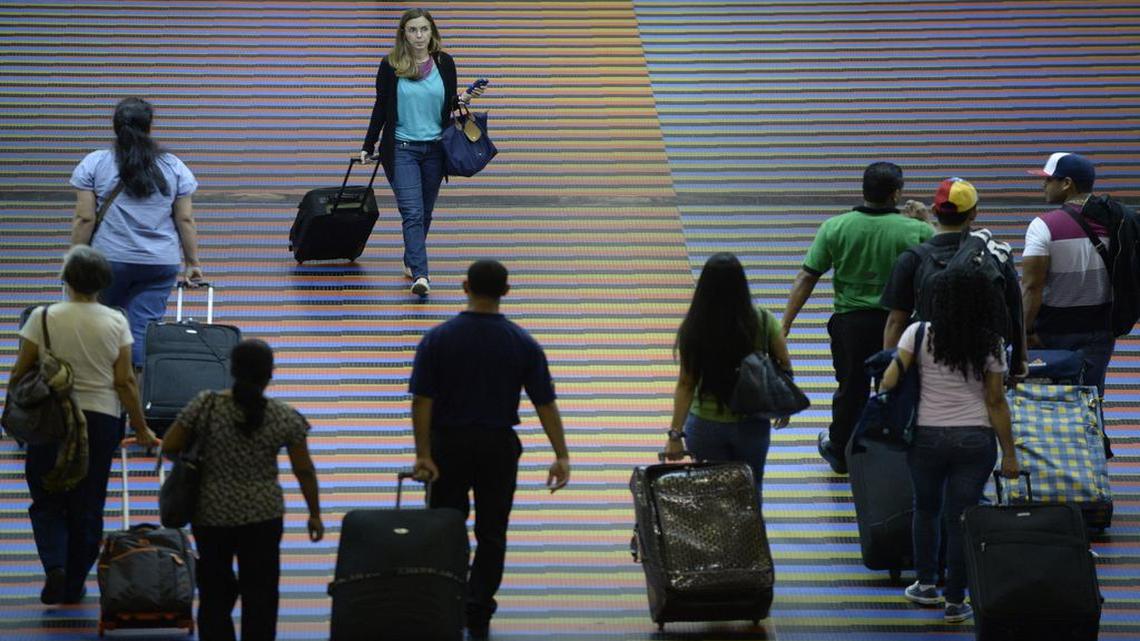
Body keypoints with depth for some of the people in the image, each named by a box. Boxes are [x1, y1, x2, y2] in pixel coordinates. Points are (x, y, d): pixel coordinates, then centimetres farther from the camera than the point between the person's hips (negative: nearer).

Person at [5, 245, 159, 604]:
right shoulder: (116, 323, -4)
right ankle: (75, 585, 17)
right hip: (101, 421, 1)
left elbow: (20, 373, -5)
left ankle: (55, 565, -13)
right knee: (88, 505, 12)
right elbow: (125, 381, -4)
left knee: (47, 500, 10)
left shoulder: (44, 318, -8)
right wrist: (141, 429, 6)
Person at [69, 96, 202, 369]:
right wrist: (193, 263, 11)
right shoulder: (174, 167, 2)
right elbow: (185, 220, 3)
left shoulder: (94, 164, -2)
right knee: (144, 328, 0)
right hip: (160, 264, 1)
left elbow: (84, 219, -4)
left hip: (109, 259, -1)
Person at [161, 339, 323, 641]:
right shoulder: (285, 417, -8)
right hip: (263, 515, 0)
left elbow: (168, 447, -5)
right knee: (260, 594, 6)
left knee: (215, 593, 12)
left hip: (211, 514, 0)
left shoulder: (206, 406, -10)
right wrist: (314, 514, 10)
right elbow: (304, 471, -2)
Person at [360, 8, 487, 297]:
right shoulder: (390, 65, -6)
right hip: (401, 149, -3)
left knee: (425, 212, 14)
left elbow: (449, 104, 10)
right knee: (412, 213, -13)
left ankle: (411, 261, 35)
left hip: (435, 148, 3)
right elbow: (381, 108, 1)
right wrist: (368, 146, 1)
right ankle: (420, 275, -22)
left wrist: (462, 100, -12)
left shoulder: (444, 63, 0)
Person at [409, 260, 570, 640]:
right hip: (499, 447, 1)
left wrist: (423, 454, -13)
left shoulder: (437, 339, -9)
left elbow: (421, 401, -13)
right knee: (491, 534, 8)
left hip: (449, 444, -1)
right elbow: (545, 403, -6)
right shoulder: (523, 344, -5)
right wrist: (561, 456, -4)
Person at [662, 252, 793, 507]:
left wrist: (675, 433, -10)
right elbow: (785, 366, -5)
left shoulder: (694, 328, -14)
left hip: (705, 426, -1)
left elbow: (686, 383, -14)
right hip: (751, 425, 1)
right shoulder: (762, 321, -12)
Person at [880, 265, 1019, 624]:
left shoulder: (920, 334, -5)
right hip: (976, 439, 0)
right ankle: (955, 602, 9)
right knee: (961, 519, 5)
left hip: (927, 436, 0)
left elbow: (889, 382, -10)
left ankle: (926, 585, 27)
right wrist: (1009, 453, 4)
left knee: (926, 509, 22)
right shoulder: (991, 344, -2)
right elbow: (996, 402, -2)